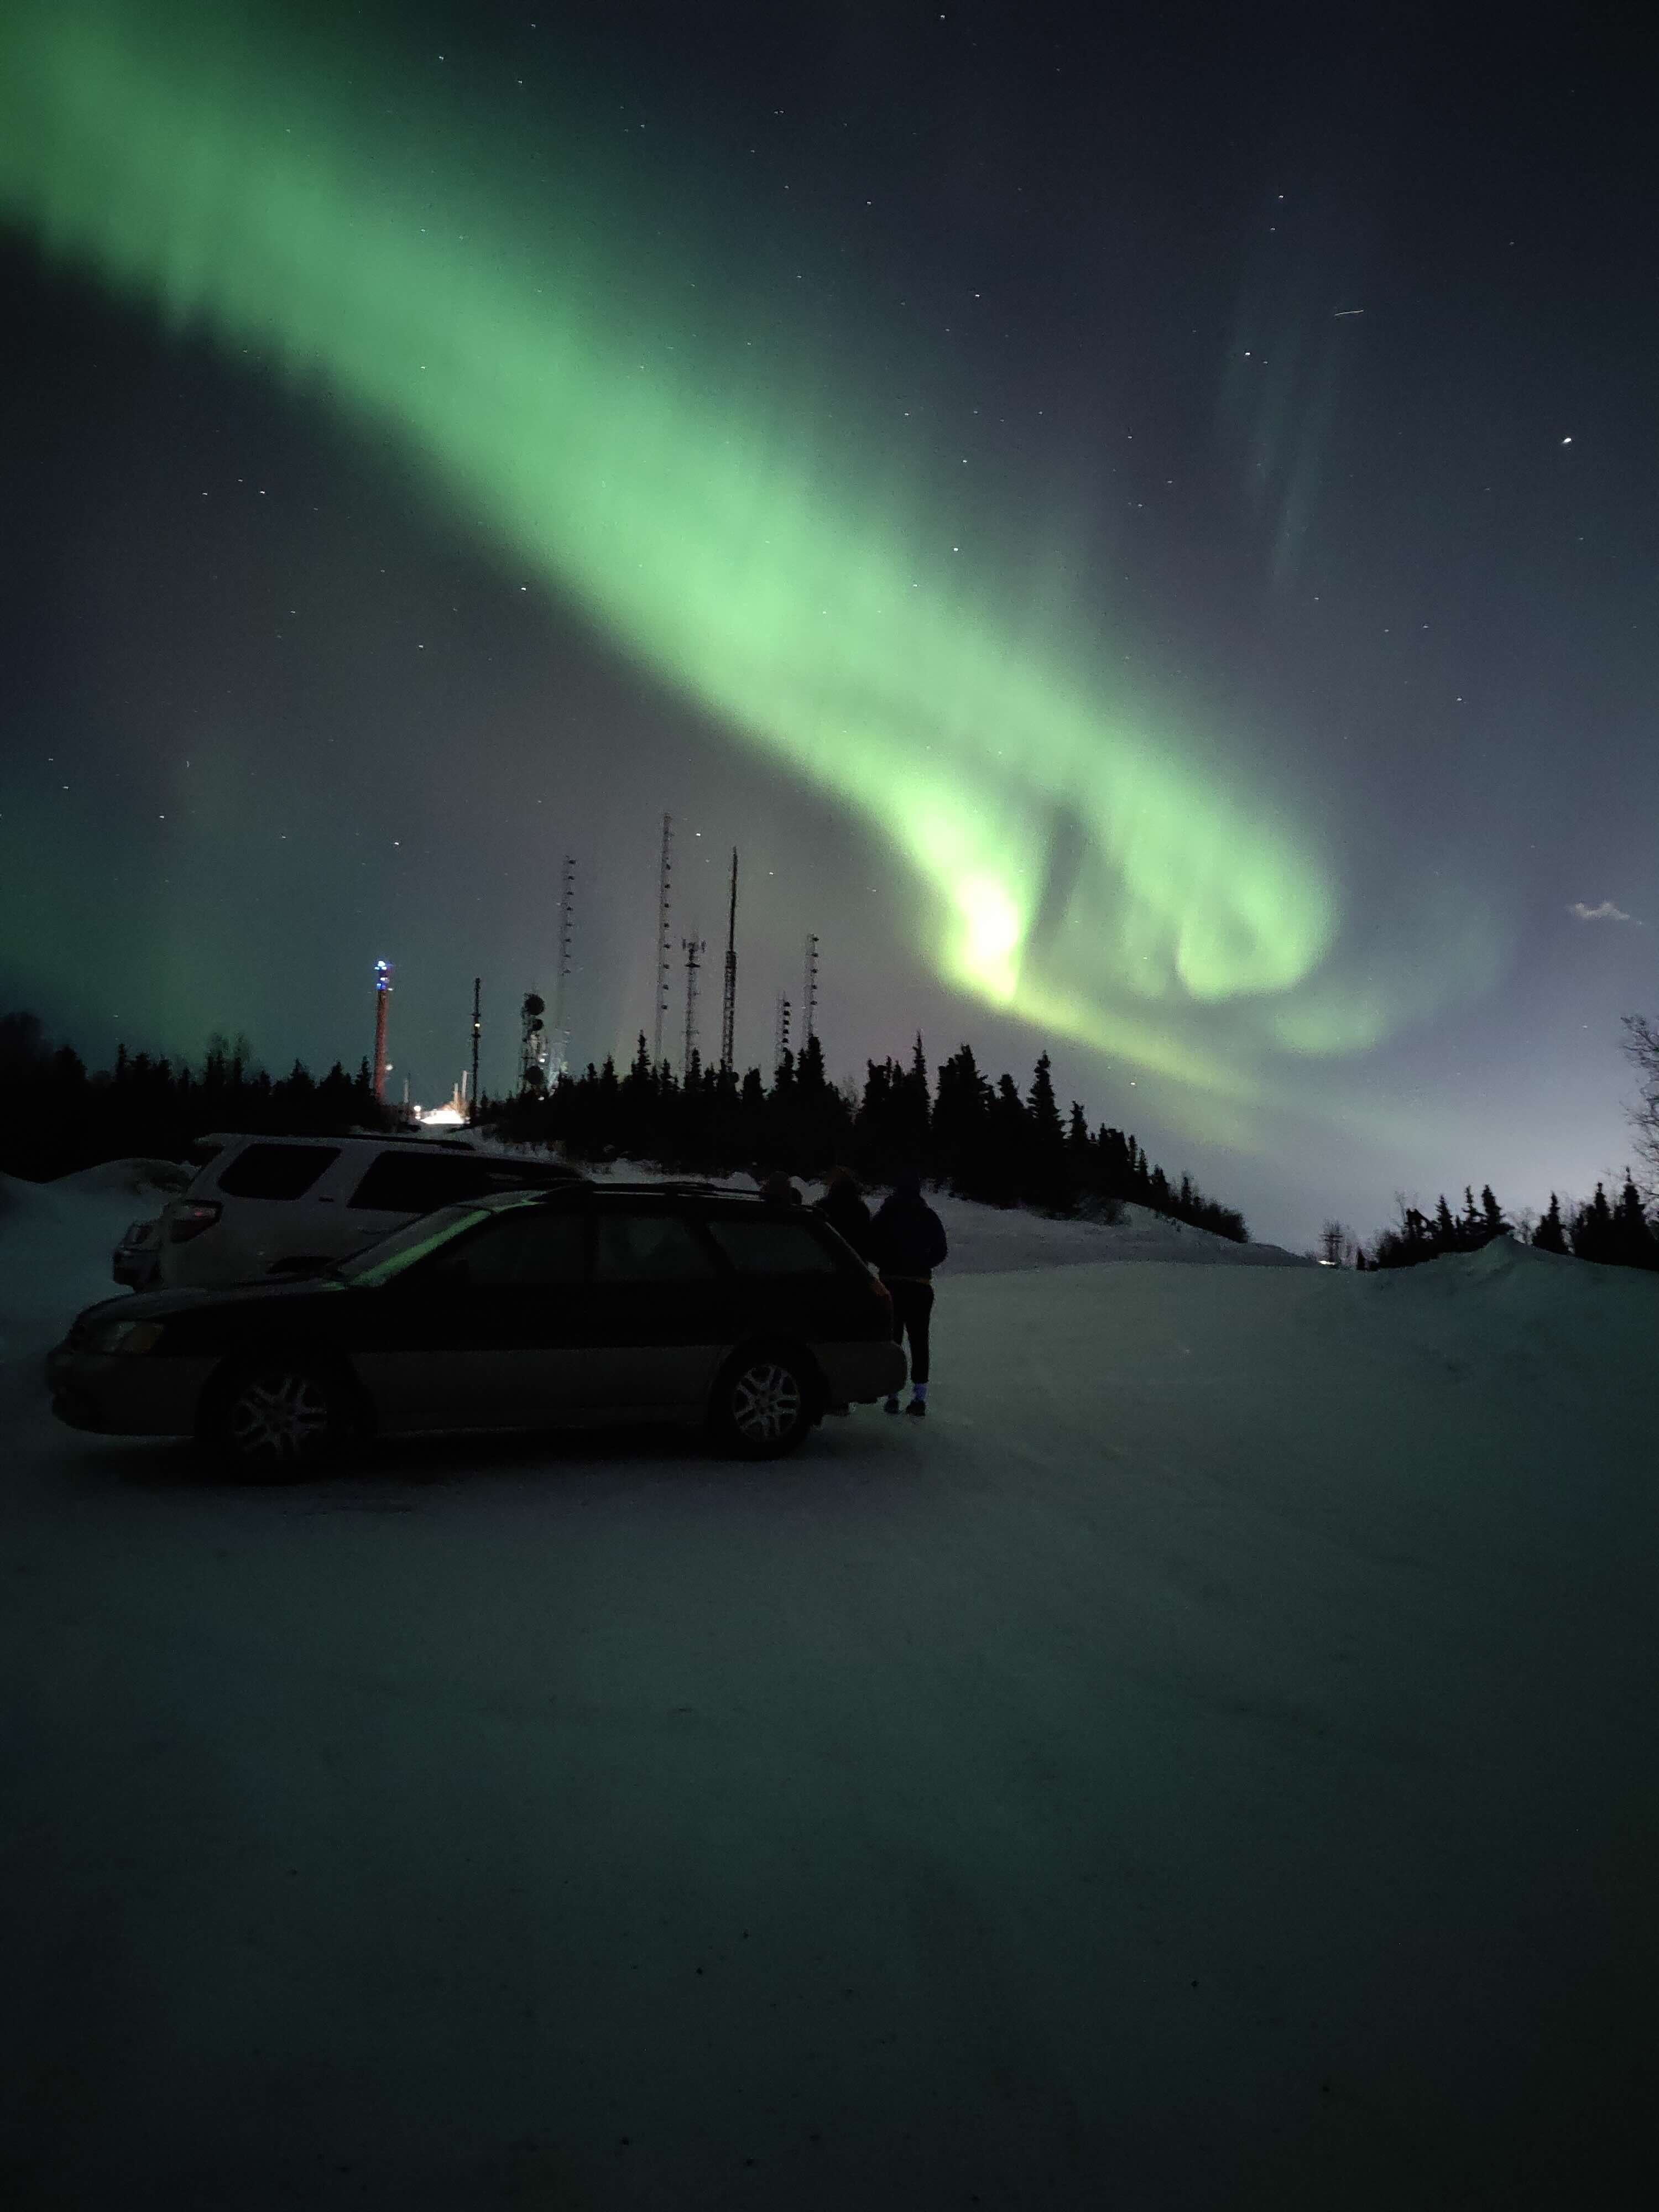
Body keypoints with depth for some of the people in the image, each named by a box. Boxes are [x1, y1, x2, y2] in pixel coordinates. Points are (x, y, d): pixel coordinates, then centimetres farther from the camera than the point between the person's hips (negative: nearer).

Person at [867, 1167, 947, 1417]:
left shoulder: (885, 1215, -4)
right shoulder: (928, 1217, 0)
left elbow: (871, 1249, -4)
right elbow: (940, 1251, 3)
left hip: (891, 1284, -1)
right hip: (920, 1286, 1)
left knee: (892, 1338, 6)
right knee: (919, 1340, 7)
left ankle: (892, 1394, 3)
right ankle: (920, 1396, 4)